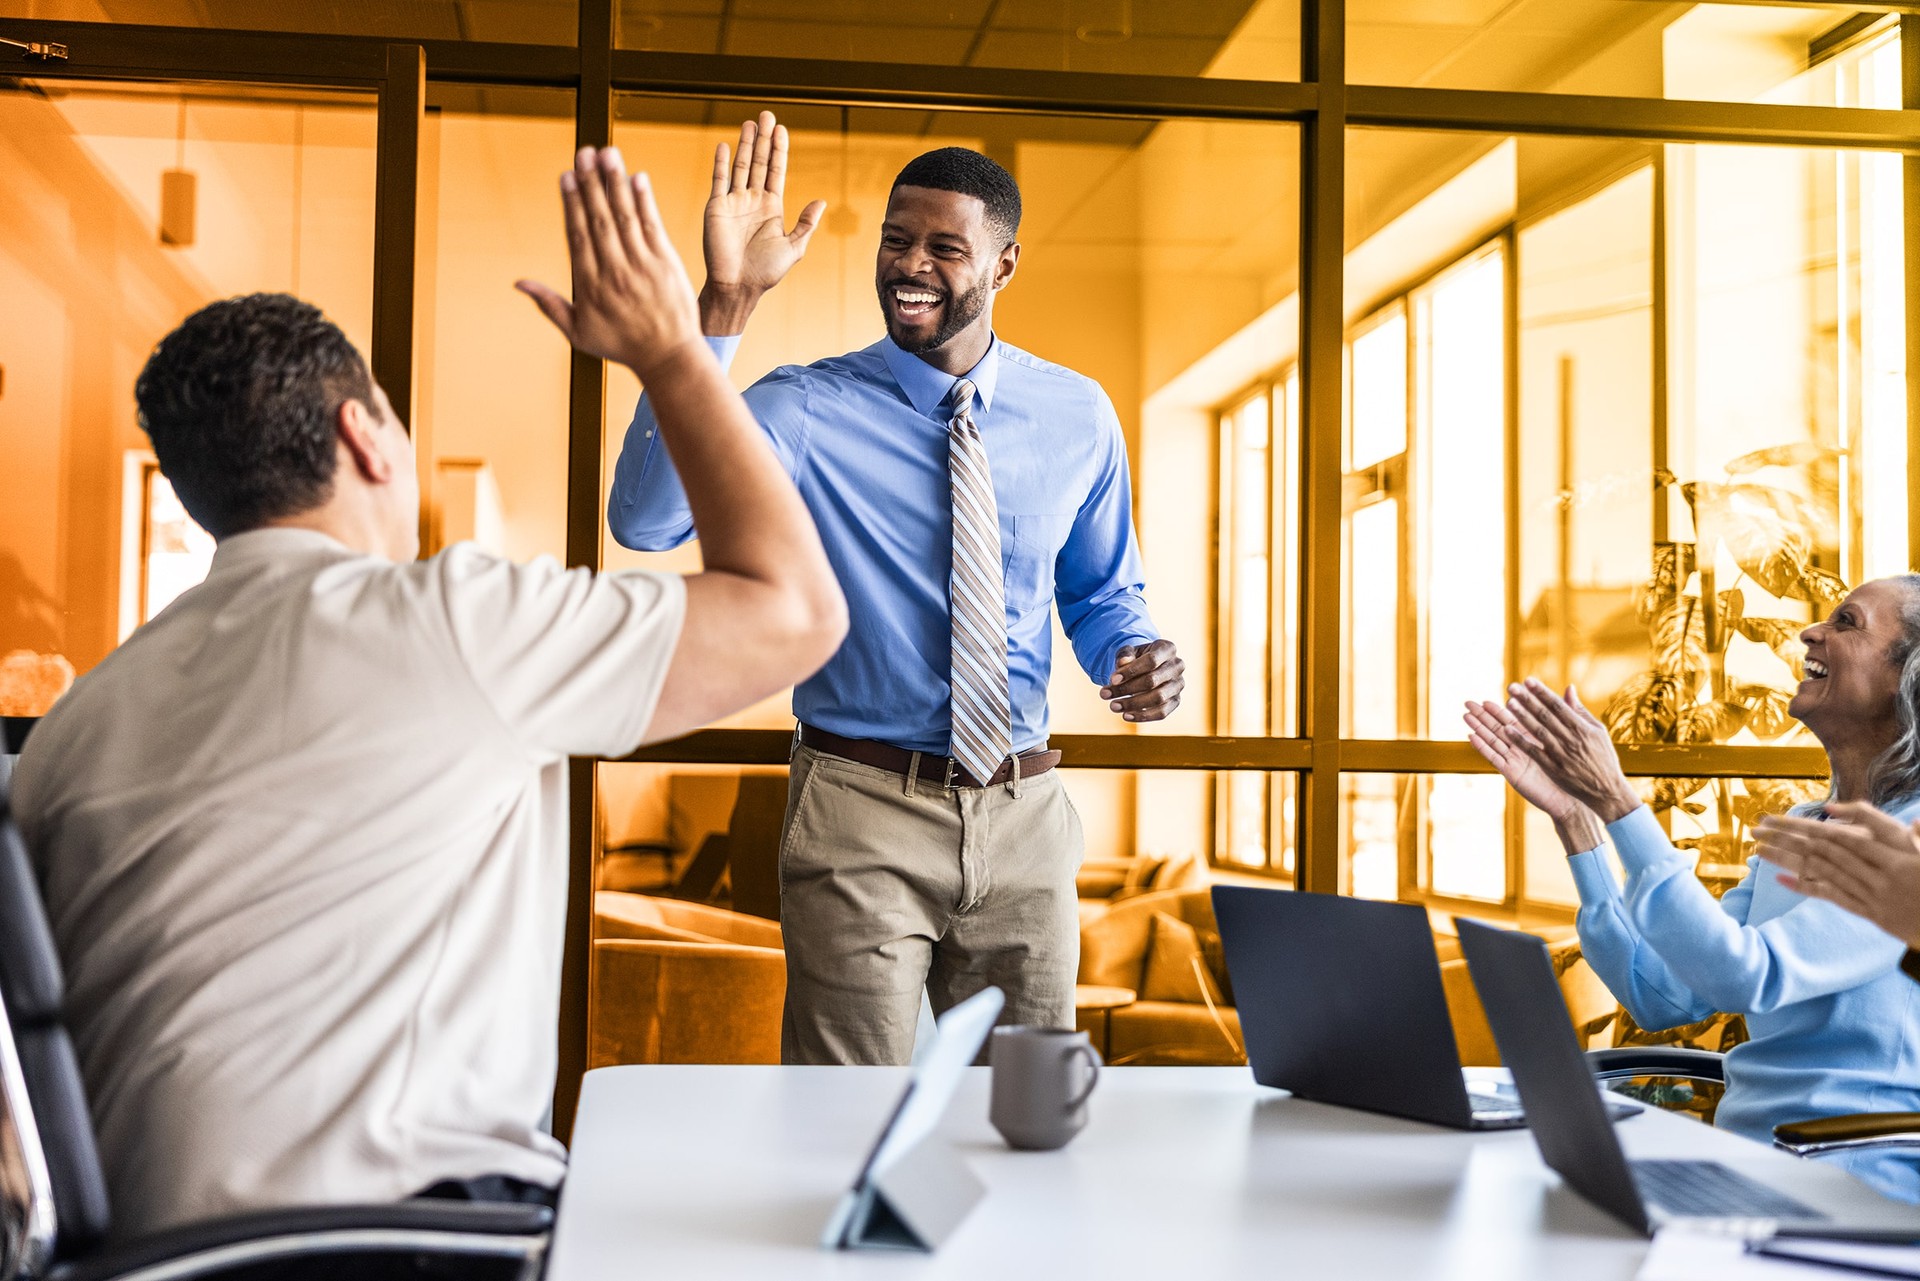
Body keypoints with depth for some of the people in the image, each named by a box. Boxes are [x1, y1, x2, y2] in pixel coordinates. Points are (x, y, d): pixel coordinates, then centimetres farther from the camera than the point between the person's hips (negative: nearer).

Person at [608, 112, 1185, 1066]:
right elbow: (645, 519, -24)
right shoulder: (809, 408, -8)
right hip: (862, 816, -3)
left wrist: (1138, 656, -7)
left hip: (1024, 818, 3)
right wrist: (723, 307, -30)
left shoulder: (1078, 417, 4)